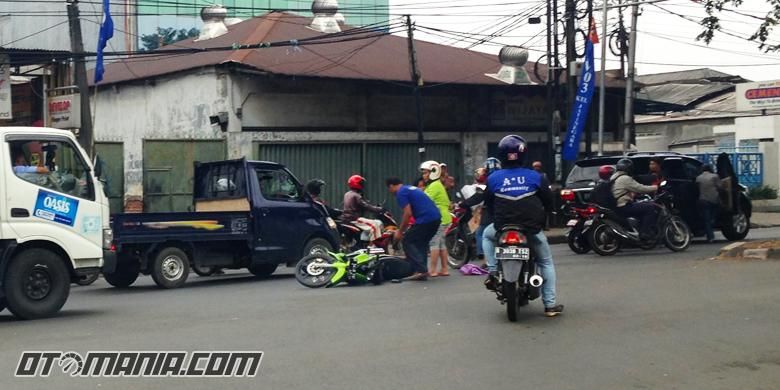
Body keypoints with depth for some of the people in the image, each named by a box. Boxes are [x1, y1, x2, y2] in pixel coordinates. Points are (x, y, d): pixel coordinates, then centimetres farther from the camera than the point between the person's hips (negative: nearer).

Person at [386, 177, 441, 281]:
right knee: (421, 243, 20)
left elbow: (408, 213, -11)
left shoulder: (401, 193, -3)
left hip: (425, 219, -9)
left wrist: (400, 231, -2)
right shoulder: (411, 188, 26)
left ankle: (420, 270, -9)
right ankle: (423, 271, 16)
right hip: (436, 217, 9)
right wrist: (404, 230, 36)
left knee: (407, 241, 1)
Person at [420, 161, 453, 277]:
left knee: (434, 243, -11)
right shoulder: (438, 185, 21)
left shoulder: (435, 186, -11)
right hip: (443, 218, 11)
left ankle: (432, 270, -12)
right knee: (441, 243, 12)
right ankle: (445, 269, 15)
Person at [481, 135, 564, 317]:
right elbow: (549, 201, 4)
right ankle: (550, 304, 12)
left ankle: (493, 271, 15)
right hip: (532, 228, 0)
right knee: (546, 262, 18)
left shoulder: (493, 178, -2)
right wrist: (541, 218, 22)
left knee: (487, 235, 34)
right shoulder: (535, 176, -3)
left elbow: (488, 204, 8)